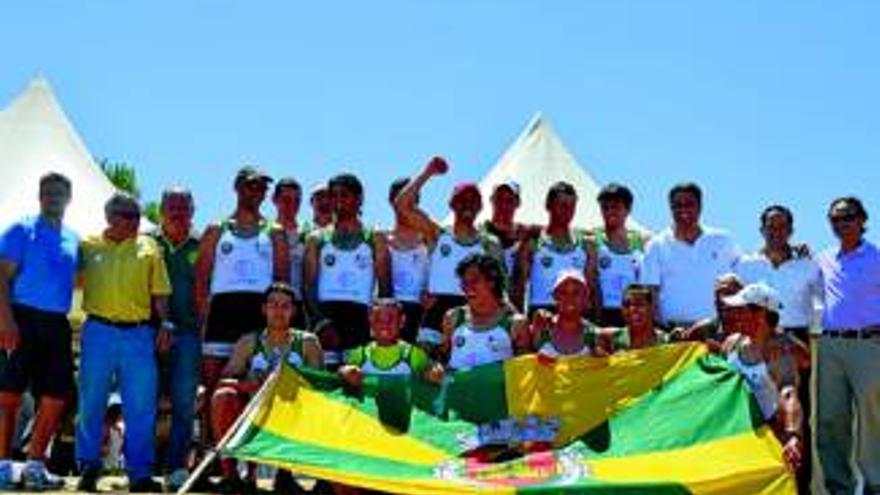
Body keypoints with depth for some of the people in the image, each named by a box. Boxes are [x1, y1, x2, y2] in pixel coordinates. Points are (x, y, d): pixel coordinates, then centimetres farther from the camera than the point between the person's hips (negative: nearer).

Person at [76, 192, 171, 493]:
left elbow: (160, 293, 11)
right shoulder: (89, 246, 8)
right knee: (91, 403, 4)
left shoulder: (149, 248, 11)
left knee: (142, 406, 0)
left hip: (139, 333, 1)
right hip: (99, 330, -1)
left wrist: (164, 324, 2)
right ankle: (88, 467, 15)